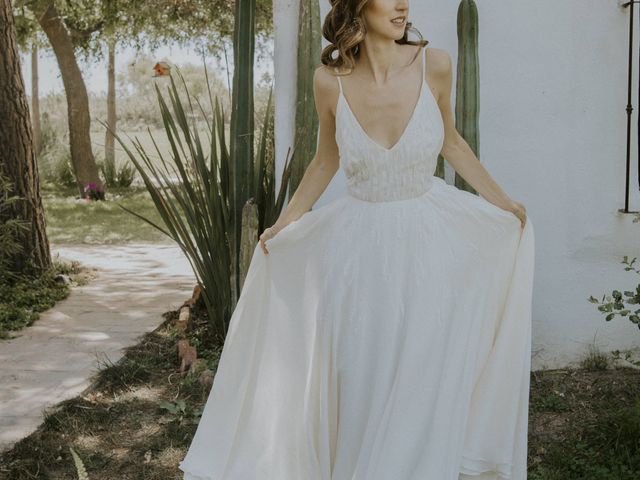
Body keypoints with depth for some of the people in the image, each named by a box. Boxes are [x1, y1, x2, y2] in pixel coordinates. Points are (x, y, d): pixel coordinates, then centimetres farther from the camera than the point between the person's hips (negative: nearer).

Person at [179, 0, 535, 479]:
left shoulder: (434, 64, -10)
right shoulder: (330, 80, -10)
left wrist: (502, 201, 12)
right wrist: (283, 223, 9)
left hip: (428, 241, 0)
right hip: (358, 246, 0)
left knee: (424, 382, 8)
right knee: (357, 380, 9)